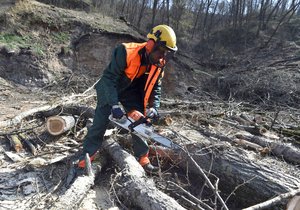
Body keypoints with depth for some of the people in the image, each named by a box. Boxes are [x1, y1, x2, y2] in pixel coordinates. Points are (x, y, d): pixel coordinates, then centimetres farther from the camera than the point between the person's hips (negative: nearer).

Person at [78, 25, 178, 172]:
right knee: (100, 121, -2)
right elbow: (109, 77, -33)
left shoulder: (159, 64, -16)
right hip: (110, 89, -4)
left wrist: (153, 107, -19)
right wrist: (115, 105, -39)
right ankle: (88, 154, 15)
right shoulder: (126, 52, -35)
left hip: (131, 92, 5)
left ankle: (142, 158, 13)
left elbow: (156, 88, -4)